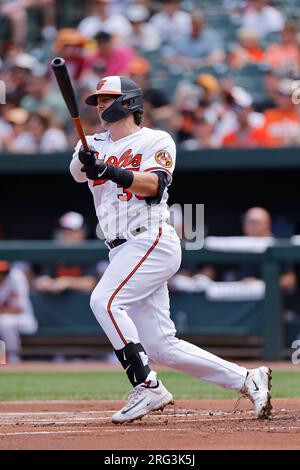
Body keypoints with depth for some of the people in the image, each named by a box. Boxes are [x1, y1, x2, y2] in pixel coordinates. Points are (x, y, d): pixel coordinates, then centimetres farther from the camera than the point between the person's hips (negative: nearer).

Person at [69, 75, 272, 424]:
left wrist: (110, 171, -31)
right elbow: (77, 172, -2)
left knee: (105, 301, -27)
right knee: (160, 347, 3)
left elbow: (153, 184, -16)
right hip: (124, 251, 7)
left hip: (152, 241, -7)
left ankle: (147, 387, -26)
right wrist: (85, 161, -25)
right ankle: (247, 380, 11)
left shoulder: (156, 141, 2)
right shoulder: (97, 144, 19)